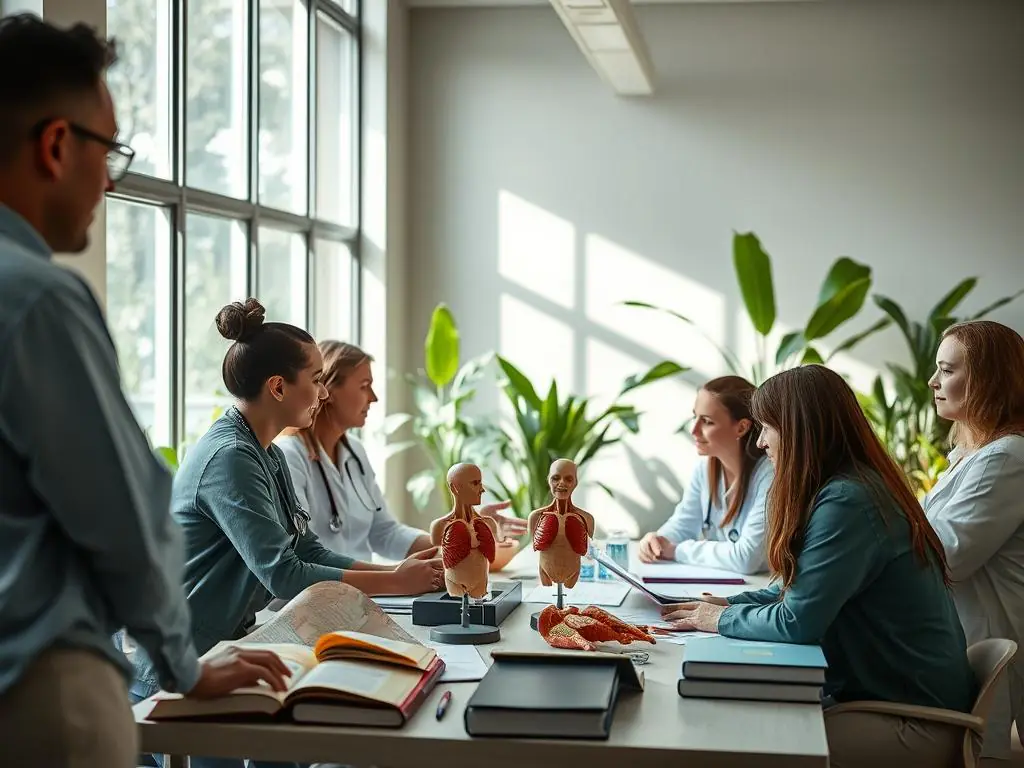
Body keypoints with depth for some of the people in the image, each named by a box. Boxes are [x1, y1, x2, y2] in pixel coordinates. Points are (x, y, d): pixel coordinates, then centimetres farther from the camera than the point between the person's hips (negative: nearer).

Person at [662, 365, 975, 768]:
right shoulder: (858, 486, 10)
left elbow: (797, 621, -23)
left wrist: (723, 620, -7)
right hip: (874, 692, 9)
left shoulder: (847, 502, -22)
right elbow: (804, 589, 18)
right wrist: (728, 603, 7)